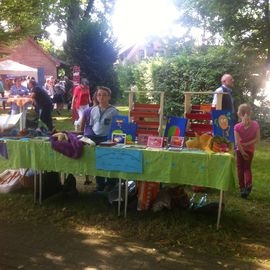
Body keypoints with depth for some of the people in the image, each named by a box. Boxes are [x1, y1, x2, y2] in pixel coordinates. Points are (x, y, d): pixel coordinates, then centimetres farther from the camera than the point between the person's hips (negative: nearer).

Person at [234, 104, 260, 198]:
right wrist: (247, 144, -11)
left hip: (240, 150, -2)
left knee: (240, 168, 12)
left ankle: (242, 187, 14)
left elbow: (237, 142, -19)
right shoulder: (255, 124, -9)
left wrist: (242, 152, -13)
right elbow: (257, 139, -12)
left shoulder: (237, 127, -16)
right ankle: (248, 184, -9)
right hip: (250, 150, 2)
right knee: (247, 168, 14)